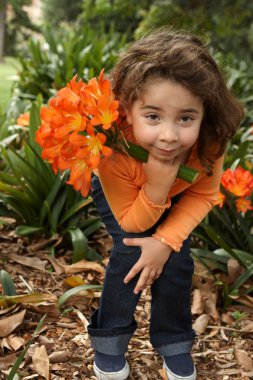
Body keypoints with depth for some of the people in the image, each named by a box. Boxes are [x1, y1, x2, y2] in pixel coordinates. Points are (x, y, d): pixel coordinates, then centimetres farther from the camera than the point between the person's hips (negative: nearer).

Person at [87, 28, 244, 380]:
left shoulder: (210, 141, -37)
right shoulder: (113, 150, -42)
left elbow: (203, 195, -17)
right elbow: (132, 223, -28)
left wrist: (166, 240, -29)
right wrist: (157, 185, -47)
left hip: (174, 196, 2)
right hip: (120, 193, -2)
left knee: (177, 256, -10)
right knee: (131, 250, -18)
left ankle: (174, 341, 12)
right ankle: (109, 338, 3)